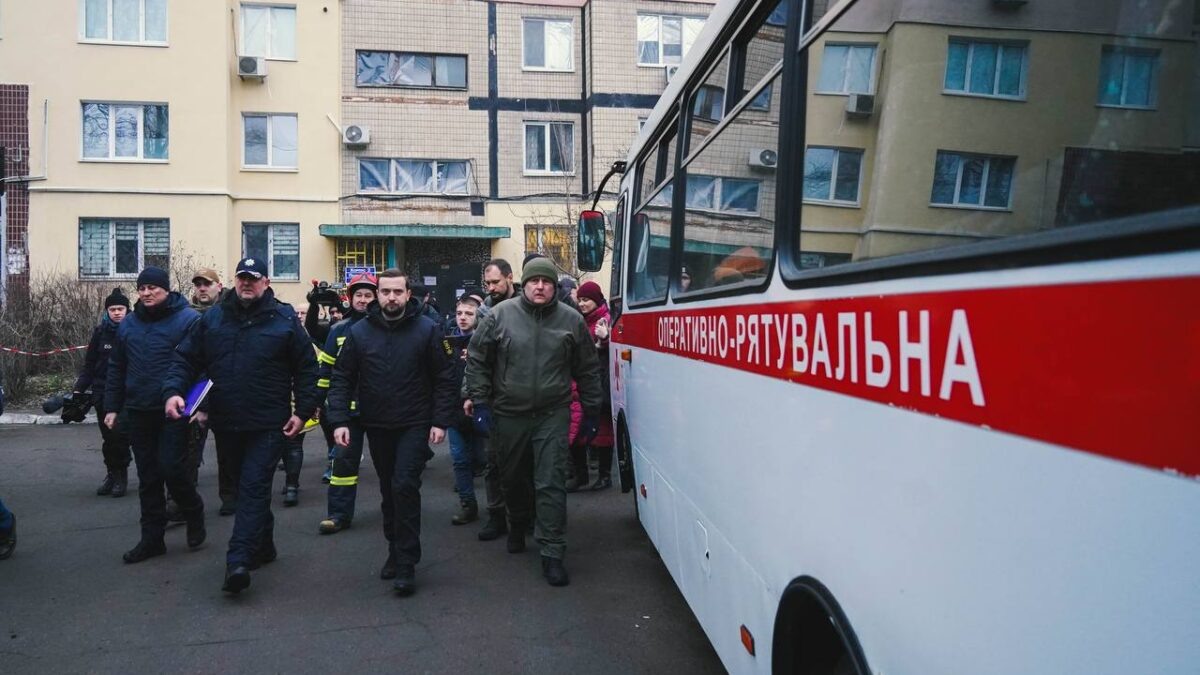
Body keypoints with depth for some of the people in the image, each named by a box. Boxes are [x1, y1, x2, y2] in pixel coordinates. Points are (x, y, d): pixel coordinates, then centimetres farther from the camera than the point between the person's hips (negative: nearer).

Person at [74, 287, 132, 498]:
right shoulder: (100, 332, 6)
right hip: (102, 393, 3)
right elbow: (89, 364, 11)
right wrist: (79, 389, 4)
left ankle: (121, 474, 6)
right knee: (108, 437, 8)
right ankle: (112, 473, 21)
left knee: (120, 435, -9)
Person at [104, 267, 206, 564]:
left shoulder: (188, 319, -8)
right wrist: (112, 406, 14)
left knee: (170, 467, -10)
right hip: (139, 413, 6)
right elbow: (116, 369, 18)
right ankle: (152, 538, 19)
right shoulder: (128, 324, 12)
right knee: (148, 478, 10)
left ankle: (194, 514, 18)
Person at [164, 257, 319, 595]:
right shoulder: (212, 319, 6)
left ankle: (239, 561, -10)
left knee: (254, 488, -8)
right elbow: (186, 358, 8)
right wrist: (173, 390, -9)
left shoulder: (285, 320, -3)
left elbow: (306, 367, -1)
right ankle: (263, 546, 32)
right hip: (226, 425, 4)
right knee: (246, 486, 16)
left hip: (268, 426, -4)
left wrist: (303, 410, -6)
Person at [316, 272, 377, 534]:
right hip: (347, 407, 2)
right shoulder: (339, 329, 4)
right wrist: (317, 399, 5)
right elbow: (326, 367, 8)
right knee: (343, 458, 0)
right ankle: (339, 514, 6)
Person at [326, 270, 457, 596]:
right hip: (377, 427, 3)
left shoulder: (427, 330, -6)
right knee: (389, 491, 15)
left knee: (405, 486, -11)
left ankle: (406, 563, -1)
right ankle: (396, 550, 31)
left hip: (415, 425, -3)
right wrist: (339, 420, -8)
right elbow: (342, 378, 2)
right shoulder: (359, 332, 0)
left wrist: (440, 421, -10)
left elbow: (444, 378, -4)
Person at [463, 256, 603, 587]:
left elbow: (588, 370, 7)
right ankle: (517, 525, 45)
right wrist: (478, 401, -1)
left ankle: (552, 553, 2)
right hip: (508, 414, 1)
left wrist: (591, 412, 8)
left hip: (553, 415, -1)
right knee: (513, 478, 17)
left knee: (551, 484, -6)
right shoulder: (501, 315, -3)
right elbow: (477, 359, 4)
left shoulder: (572, 320, 0)